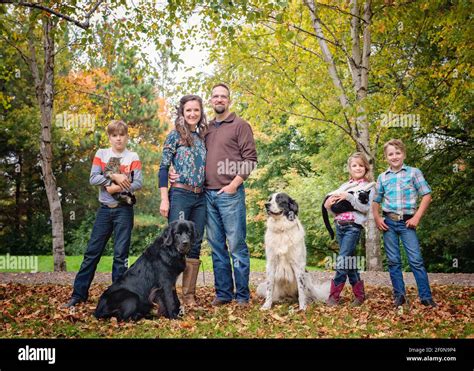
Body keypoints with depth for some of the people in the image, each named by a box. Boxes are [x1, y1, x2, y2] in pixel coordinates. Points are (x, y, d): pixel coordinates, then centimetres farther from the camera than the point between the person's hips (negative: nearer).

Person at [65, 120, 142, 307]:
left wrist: (118, 188, -16)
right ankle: (79, 293, 11)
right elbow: (93, 179, -6)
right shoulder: (101, 154, 6)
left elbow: (138, 183, -7)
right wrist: (113, 177, -16)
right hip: (104, 209, 2)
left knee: (120, 254, 1)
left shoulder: (133, 157, 1)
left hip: (124, 209, -2)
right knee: (92, 252, 4)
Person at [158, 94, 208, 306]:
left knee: (195, 245, 5)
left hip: (200, 197, 5)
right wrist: (164, 200, -11)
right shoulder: (175, 136, 0)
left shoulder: (203, 137, 15)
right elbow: (163, 168, -3)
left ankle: (189, 294, 10)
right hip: (180, 195, -5)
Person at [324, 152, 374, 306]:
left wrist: (349, 197, -18)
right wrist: (328, 205, -3)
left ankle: (334, 296, -5)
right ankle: (359, 294, 17)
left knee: (342, 261, -11)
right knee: (349, 261, 8)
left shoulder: (368, 186, 3)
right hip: (339, 225, 6)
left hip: (353, 226, -6)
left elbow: (366, 208, -11)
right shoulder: (344, 186, 18)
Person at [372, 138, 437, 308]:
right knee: (393, 261, 6)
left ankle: (426, 297, 0)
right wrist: (377, 218, 2)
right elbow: (376, 201, 17)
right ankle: (399, 295, 15)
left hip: (406, 222, -3)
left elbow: (426, 196, -1)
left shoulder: (414, 172, 1)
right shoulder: (382, 177, 9)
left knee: (416, 260, -6)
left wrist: (417, 217, -9)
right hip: (388, 222, 3)